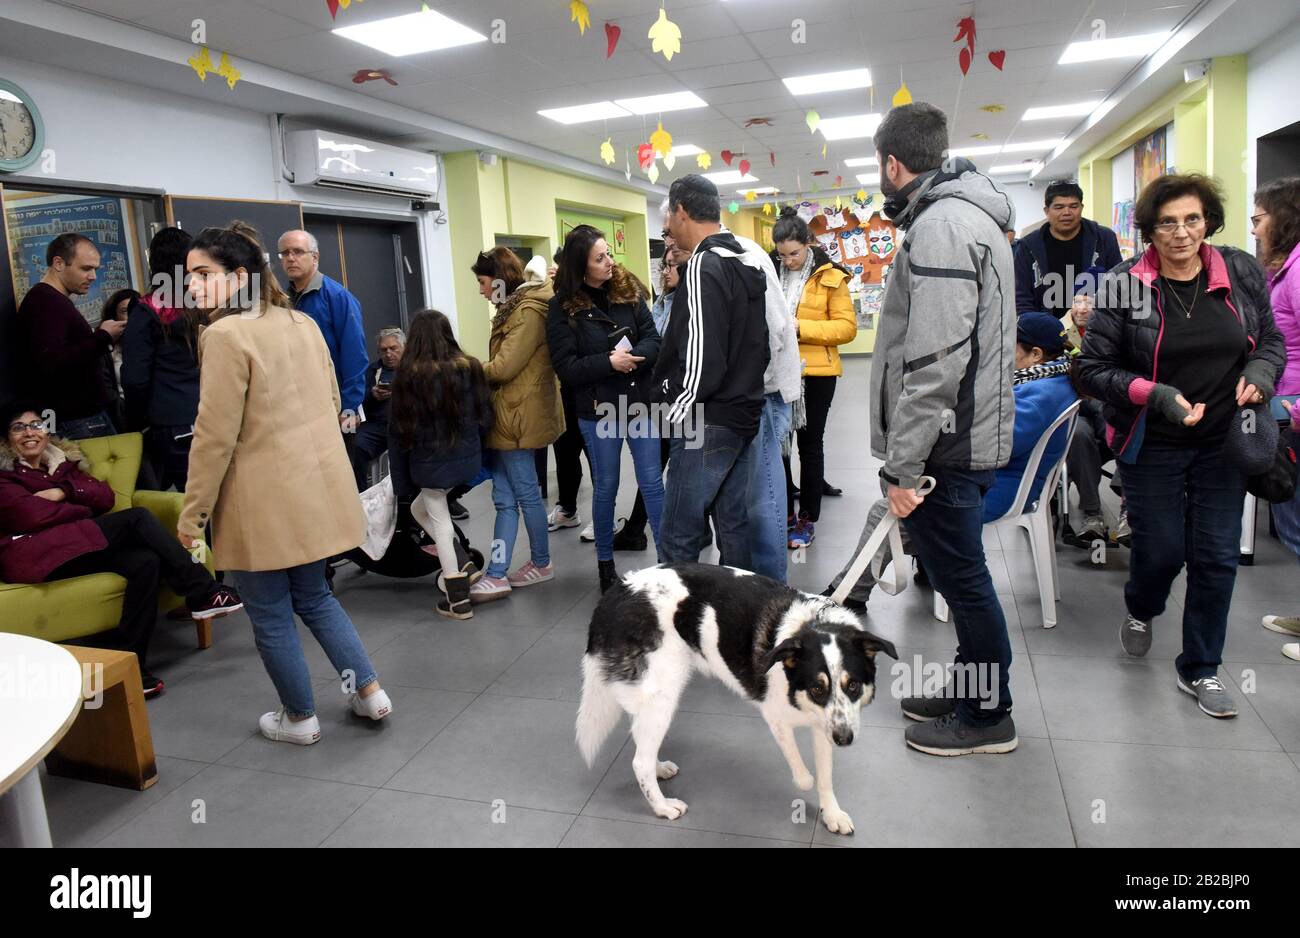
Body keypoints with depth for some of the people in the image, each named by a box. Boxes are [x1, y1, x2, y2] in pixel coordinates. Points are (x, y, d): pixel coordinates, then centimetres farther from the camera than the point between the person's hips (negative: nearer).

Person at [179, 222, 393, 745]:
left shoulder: (225, 335, -14)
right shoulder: (303, 322, 8)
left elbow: (215, 436, -16)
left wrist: (192, 513, -9)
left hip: (264, 499, -7)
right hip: (318, 485, 8)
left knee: (270, 614, 10)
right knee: (313, 595, 22)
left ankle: (299, 719, 24)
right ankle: (369, 690, 23)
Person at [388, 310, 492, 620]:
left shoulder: (408, 376, -9)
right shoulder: (469, 367, -2)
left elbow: (398, 431, -7)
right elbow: (485, 416, 3)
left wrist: (401, 481, 1)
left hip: (430, 463, -4)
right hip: (468, 458, 4)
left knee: (439, 522, 9)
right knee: (420, 507, 24)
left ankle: (458, 599, 12)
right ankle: (462, 565, 16)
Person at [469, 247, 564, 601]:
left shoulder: (529, 311, -13)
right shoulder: (514, 308, 19)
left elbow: (503, 367, -18)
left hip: (518, 416, -10)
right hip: (506, 416, 10)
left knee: (525, 494, 3)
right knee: (505, 498, 7)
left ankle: (541, 564, 19)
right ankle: (497, 575, 10)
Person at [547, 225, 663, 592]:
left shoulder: (628, 290, 2)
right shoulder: (563, 306, -7)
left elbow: (653, 340, -1)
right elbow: (565, 366, -11)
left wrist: (632, 357, -21)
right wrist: (609, 362, -22)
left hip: (640, 402, 2)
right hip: (598, 410, -2)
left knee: (652, 483, 6)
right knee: (606, 487, 11)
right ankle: (605, 562, 27)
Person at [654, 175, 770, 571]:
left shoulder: (703, 267, -16)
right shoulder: (747, 264, 13)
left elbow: (701, 358, -22)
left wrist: (676, 411, -9)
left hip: (708, 423, -10)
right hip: (745, 414, 10)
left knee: (677, 540, -4)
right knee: (734, 525, 16)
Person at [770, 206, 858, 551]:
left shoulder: (830, 276, -6)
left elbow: (847, 327, -10)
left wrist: (801, 328, -21)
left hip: (815, 372, -3)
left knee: (810, 443, 8)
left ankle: (807, 518, 19)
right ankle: (784, 513, 22)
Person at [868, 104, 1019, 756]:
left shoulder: (941, 224, -17)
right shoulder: (967, 215, 17)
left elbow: (935, 362, -25)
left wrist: (901, 465, -21)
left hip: (947, 443, -10)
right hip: (969, 433, 10)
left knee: (961, 576, 2)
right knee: (960, 572, 19)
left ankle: (986, 716, 18)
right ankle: (969, 689, 34)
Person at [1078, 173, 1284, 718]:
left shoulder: (1243, 274, -1)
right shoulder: (1123, 286, -12)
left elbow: (1271, 340, 11)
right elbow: (1093, 370, -10)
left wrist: (1260, 372, -11)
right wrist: (1156, 396, -23)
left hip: (1223, 443, 3)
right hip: (1152, 446, -3)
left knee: (1217, 557, 5)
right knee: (1161, 551, 5)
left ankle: (1200, 669, 24)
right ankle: (1141, 611, 42)